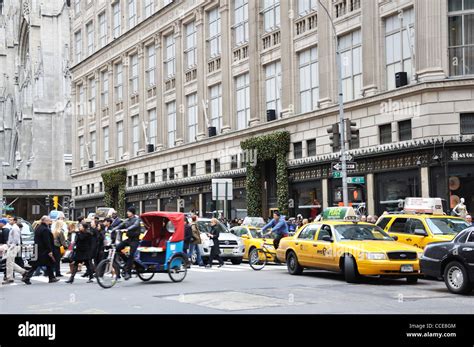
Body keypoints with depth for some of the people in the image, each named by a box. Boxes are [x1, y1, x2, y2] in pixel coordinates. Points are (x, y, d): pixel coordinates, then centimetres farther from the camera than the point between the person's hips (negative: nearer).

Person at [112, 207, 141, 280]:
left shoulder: (136, 219, -6)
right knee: (117, 248, -11)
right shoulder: (127, 220, 13)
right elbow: (120, 226, 6)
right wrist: (113, 229, -13)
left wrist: (127, 229, -41)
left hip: (135, 239, -6)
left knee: (130, 255, -13)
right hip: (129, 238, 6)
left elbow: (135, 225, -25)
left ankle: (128, 272, -10)